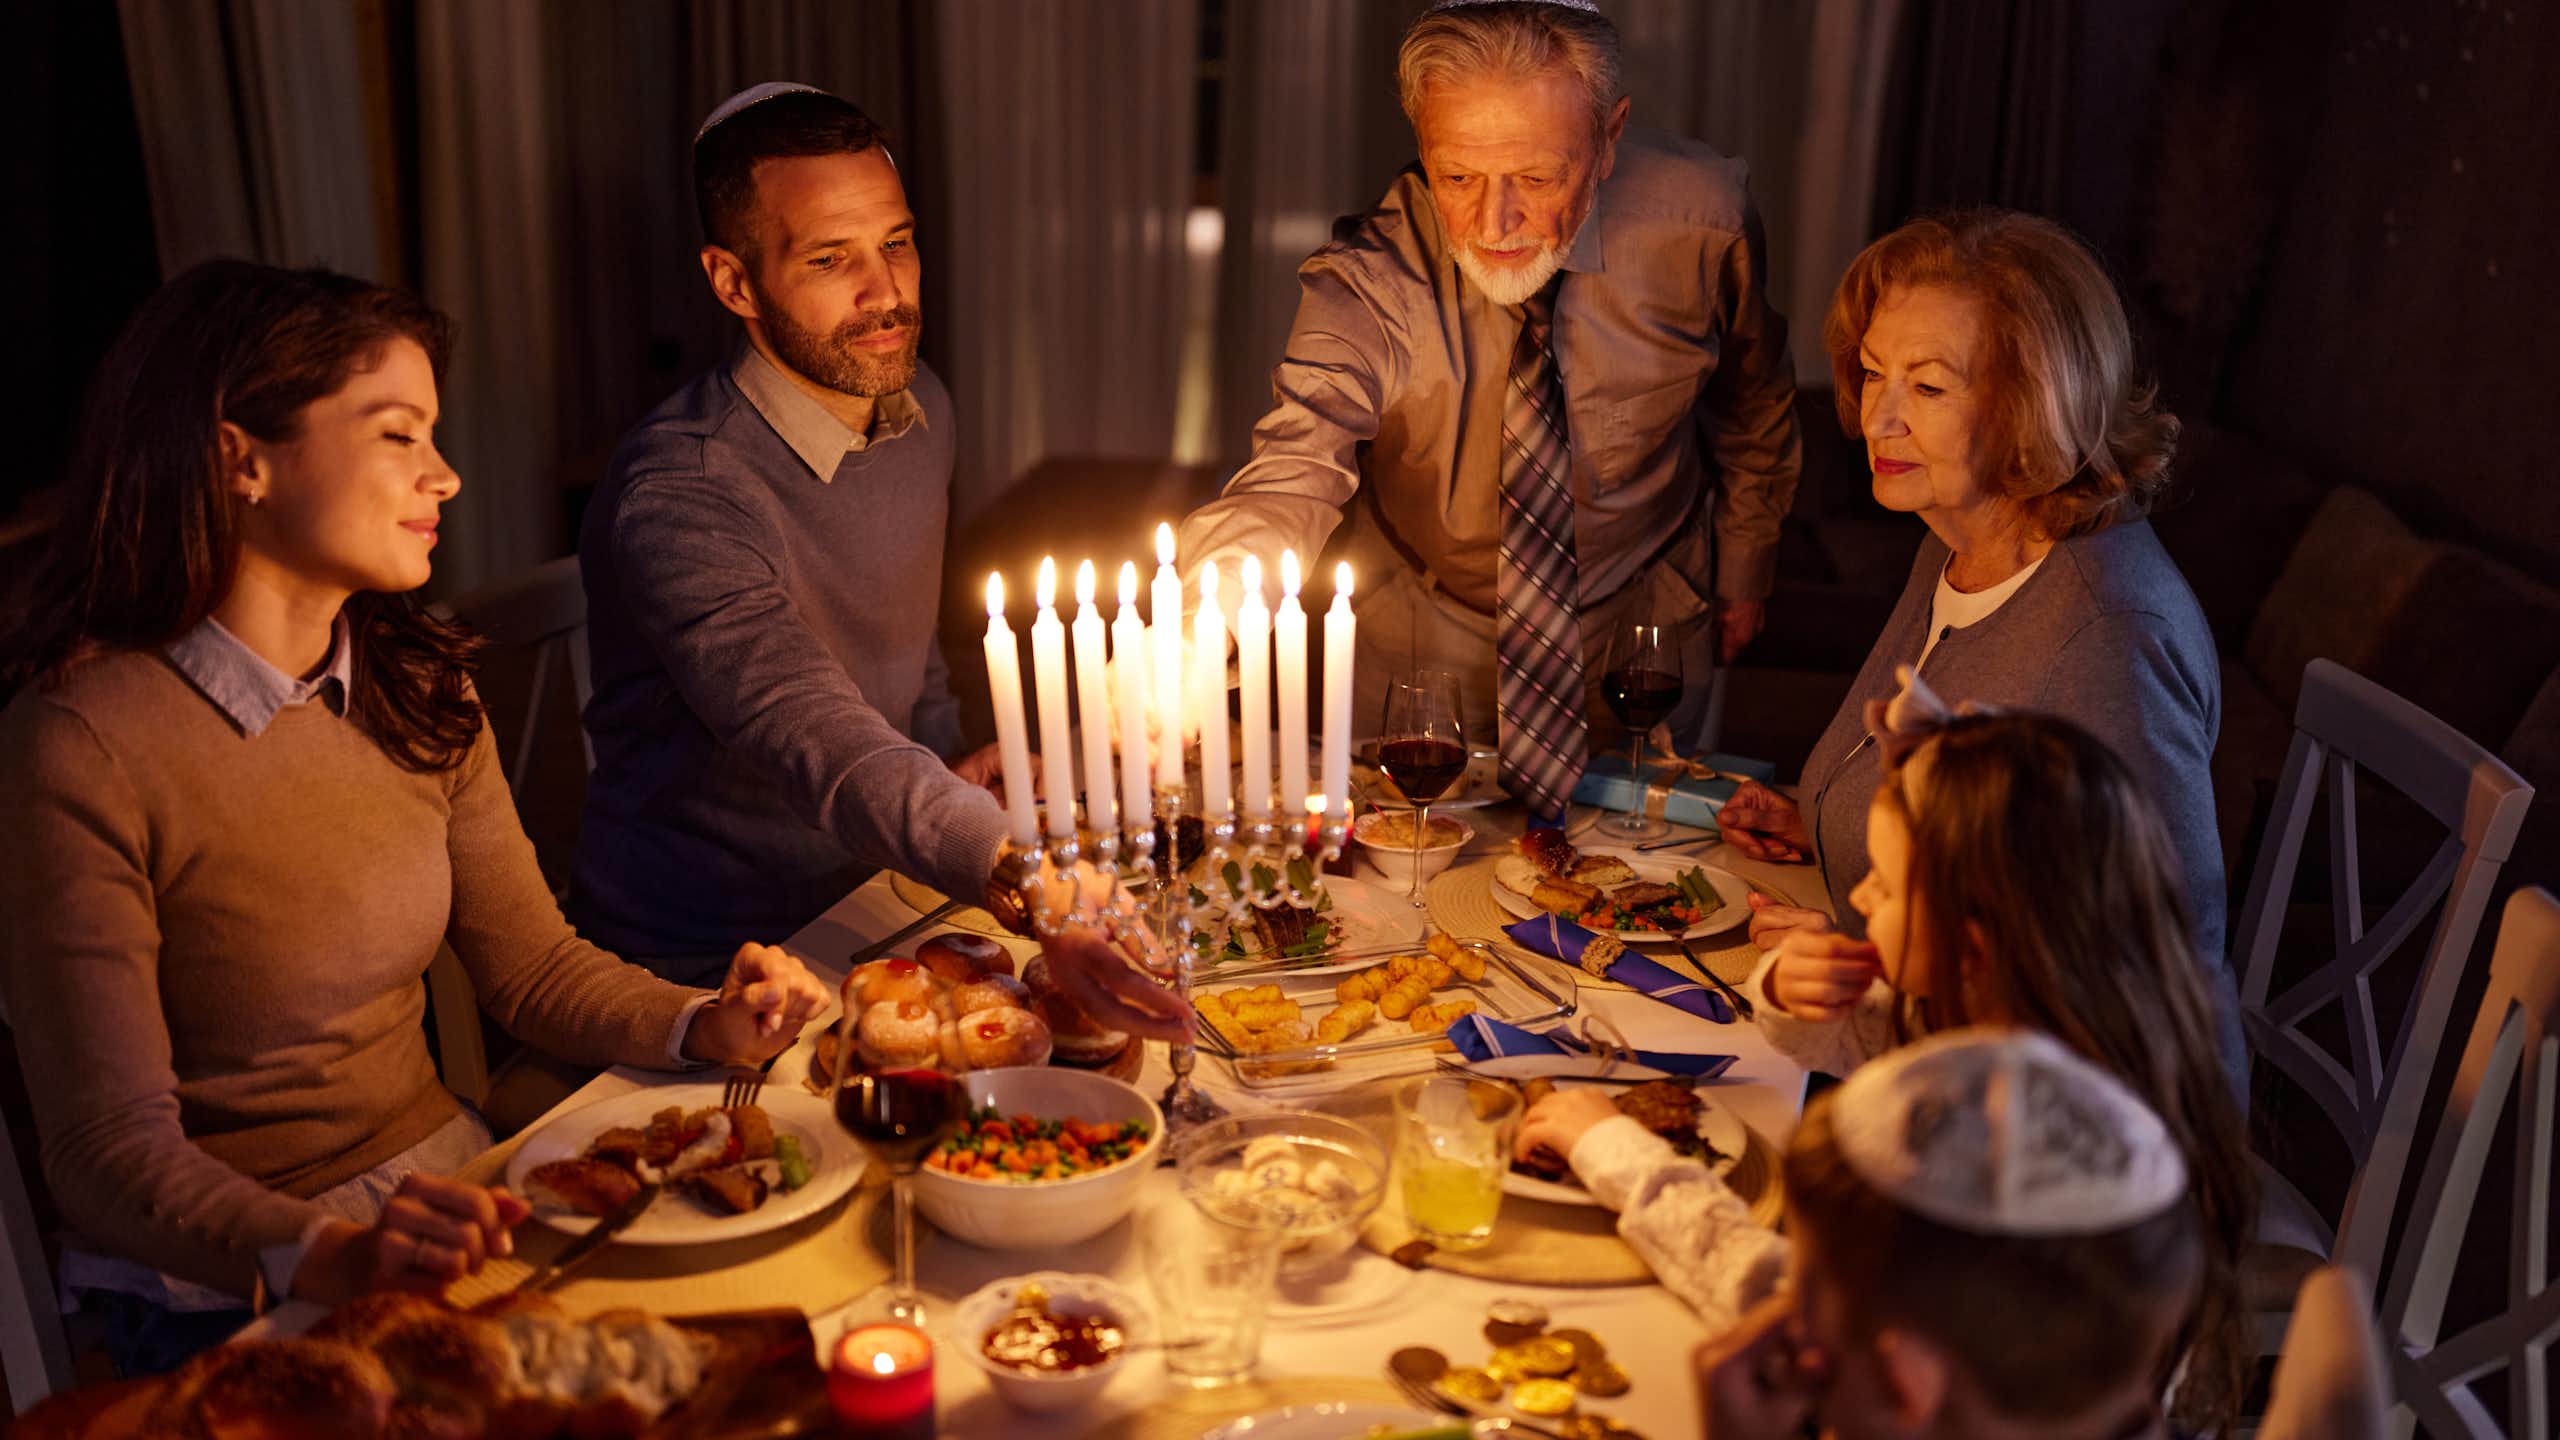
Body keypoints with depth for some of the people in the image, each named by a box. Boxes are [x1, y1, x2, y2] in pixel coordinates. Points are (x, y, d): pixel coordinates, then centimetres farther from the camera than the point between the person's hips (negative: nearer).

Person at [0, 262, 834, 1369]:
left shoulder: (420, 691, 5)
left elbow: (534, 967, 11)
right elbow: (109, 1150, -17)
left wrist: (707, 1027, -8)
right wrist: (331, 1255, -35)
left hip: (443, 1183, 6)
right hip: (230, 1286, -6)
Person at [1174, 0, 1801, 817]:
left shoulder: (1701, 220, -21)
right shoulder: (1368, 285, -28)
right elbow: (1294, 474, -39)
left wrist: (1743, 571, 10)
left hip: (1639, 628, 1)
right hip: (1427, 641, -1)